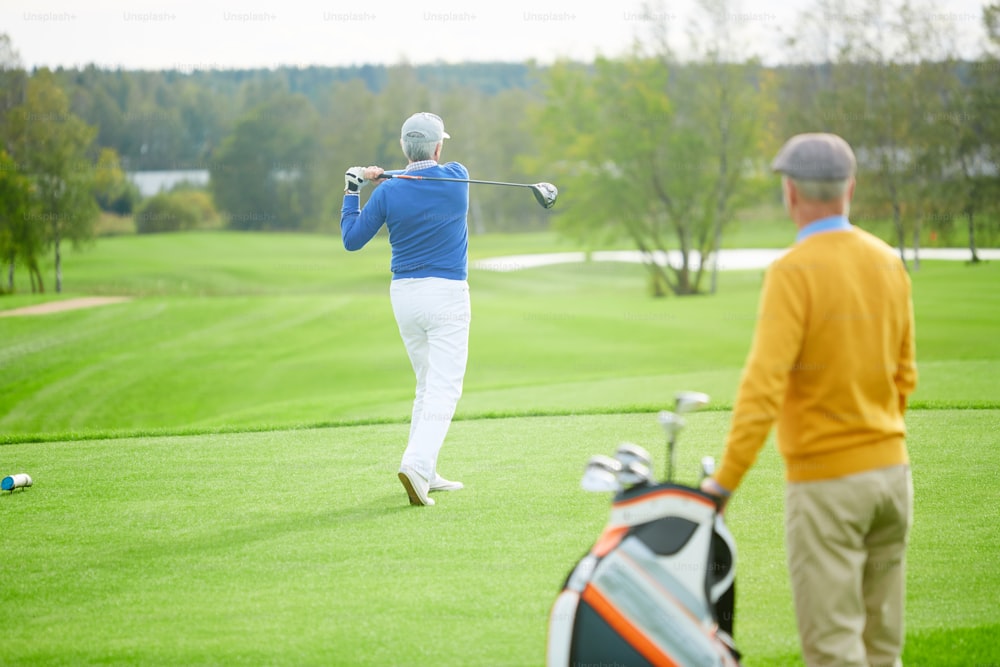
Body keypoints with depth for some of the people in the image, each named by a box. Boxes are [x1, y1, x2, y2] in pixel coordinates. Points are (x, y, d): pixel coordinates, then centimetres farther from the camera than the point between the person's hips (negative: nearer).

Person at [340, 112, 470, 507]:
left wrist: (352, 190, 11)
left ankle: (426, 474, 15)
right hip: (447, 295, -3)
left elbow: (351, 239, 4)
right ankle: (416, 465, -26)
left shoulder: (389, 192, -5)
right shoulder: (457, 178, -5)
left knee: (428, 384, 17)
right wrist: (387, 177, 10)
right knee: (443, 389, -8)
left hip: (403, 294, 3)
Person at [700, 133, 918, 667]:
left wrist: (725, 479, -17)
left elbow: (764, 384, -21)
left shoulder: (793, 272, -15)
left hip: (825, 481, -7)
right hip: (891, 467, 7)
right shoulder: (888, 263, 5)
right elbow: (904, 376, 13)